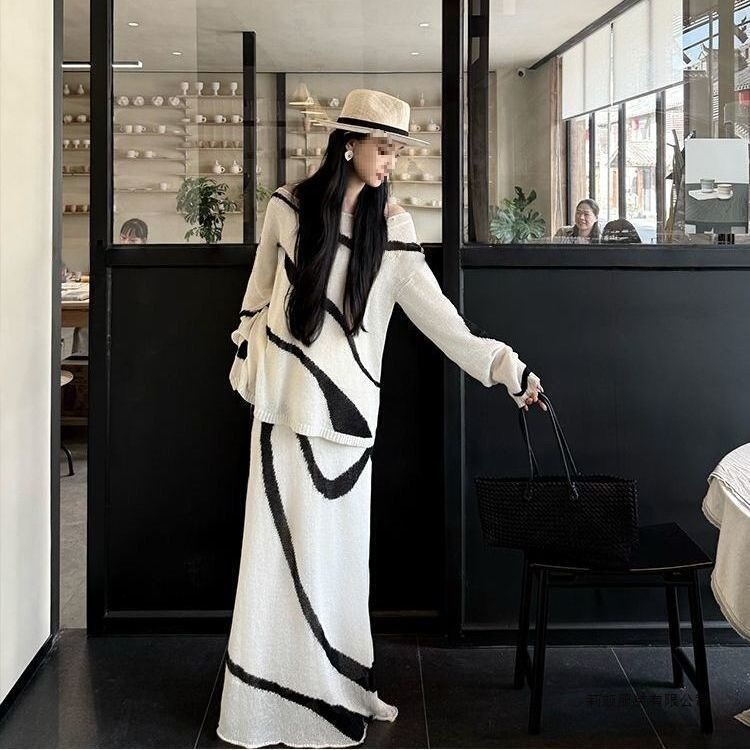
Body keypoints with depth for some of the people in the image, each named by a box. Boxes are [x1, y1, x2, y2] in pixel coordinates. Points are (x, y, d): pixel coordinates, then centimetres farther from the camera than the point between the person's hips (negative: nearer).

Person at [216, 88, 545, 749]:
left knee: (336, 544, 5)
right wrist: (245, 366, 10)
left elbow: (436, 311, -7)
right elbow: (259, 293, 10)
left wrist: (504, 365, -16)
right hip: (285, 396, -1)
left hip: (347, 401, 1)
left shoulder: (391, 226, 1)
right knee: (279, 542, 3)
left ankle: (335, 684, 19)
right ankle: (269, 692, 13)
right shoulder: (290, 205, 1)